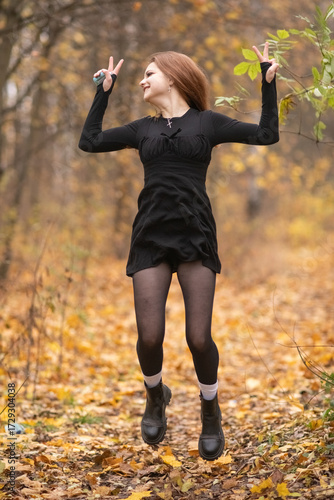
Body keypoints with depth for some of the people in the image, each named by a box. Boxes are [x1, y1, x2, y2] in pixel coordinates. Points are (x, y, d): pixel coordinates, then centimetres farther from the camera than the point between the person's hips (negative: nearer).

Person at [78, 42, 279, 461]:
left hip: (196, 236, -2)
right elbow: (89, 142, 16)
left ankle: (210, 411, 22)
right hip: (150, 237, 2)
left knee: (199, 339, -5)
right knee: (149, 337, -5)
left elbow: (267, 135, 6)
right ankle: (156, 396, 27)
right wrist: (105, 90, 19)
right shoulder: (143, 128, 15)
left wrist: (268, 82, 4)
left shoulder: (207, 122, 8)